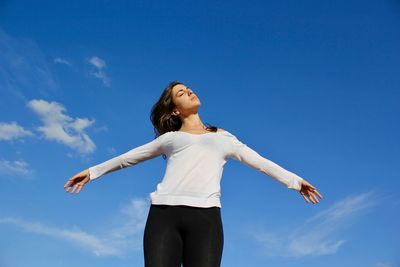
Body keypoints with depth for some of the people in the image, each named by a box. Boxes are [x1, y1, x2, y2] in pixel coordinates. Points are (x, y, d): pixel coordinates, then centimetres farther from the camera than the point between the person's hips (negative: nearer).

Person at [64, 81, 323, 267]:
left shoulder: (223, 137, 27)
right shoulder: (169, 138, 25)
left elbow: (258, 161, 26)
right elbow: (129, 157, 31)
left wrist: (294, 180, 21)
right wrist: (93, 171, 34)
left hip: (205, 216, 0)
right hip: (164, 214, 0)